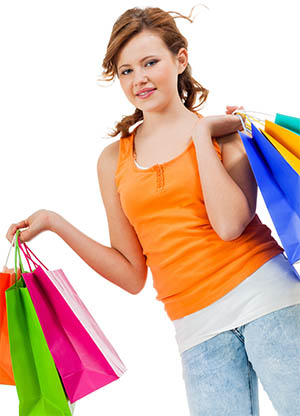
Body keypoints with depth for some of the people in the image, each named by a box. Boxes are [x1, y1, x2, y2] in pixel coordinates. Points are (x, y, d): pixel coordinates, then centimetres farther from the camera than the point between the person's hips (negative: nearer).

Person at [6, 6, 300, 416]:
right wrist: (55, 222, 5)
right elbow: (132, 275, 11)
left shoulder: (223, 128, 4)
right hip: (198, 327, 2)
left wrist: (202, 133, -6)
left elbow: (230, 223, -15)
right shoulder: (113, 161, 12)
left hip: (263, 290, -2)